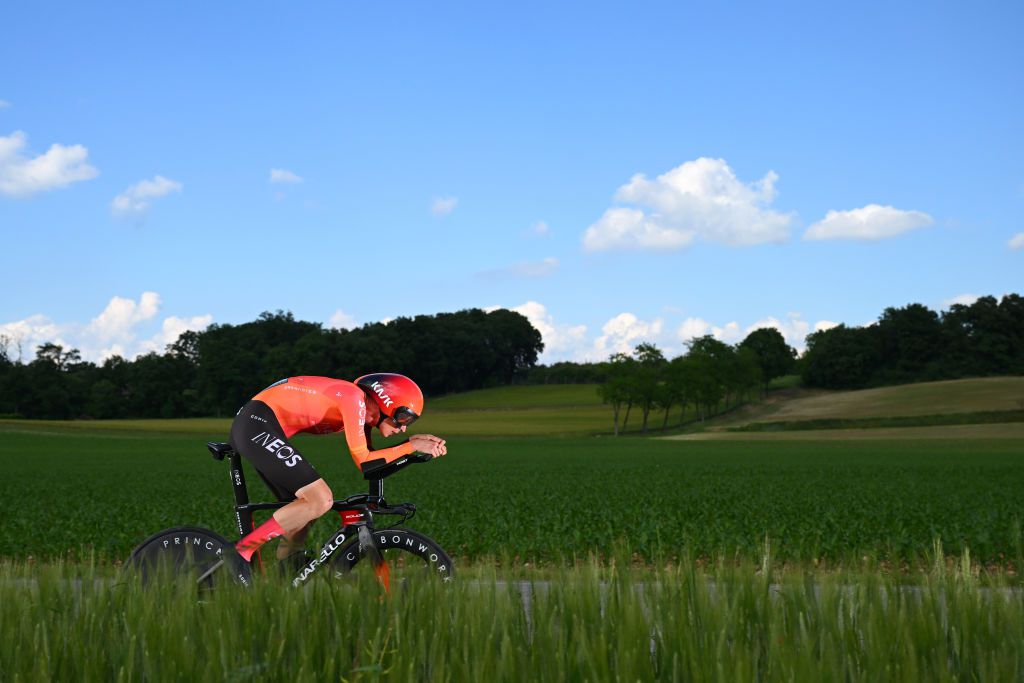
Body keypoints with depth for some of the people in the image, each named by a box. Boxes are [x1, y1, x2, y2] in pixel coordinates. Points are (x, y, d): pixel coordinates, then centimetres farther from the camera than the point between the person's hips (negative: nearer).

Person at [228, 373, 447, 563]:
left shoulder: (363, 409, 14)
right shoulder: (354, 398, -13)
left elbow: (372, 468, 15)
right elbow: (363, 462, -14)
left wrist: (412, 443, 6)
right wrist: (412, 447, -7)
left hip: (251, 428, 10)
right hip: (257, 425, -10)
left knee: (305, 508, 11)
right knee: (321, 500, -15)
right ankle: (241, 553, -13)